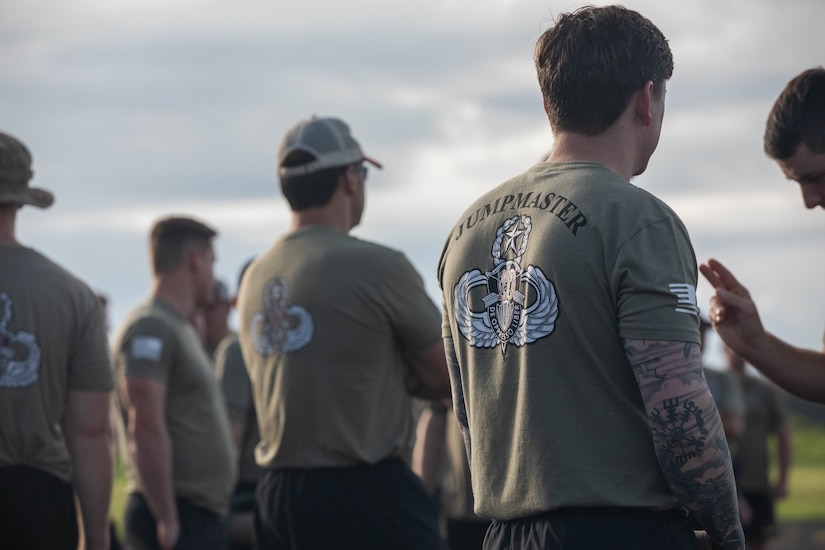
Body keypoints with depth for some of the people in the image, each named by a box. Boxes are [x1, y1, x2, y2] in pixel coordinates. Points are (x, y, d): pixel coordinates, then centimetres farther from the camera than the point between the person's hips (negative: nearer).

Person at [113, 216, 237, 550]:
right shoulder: (150, 328, -11)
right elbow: (147, 428, -20)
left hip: (202, 517, 10)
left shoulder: (180, 329, 20)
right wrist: (167, 520, -22)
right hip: (177, 520, -10)